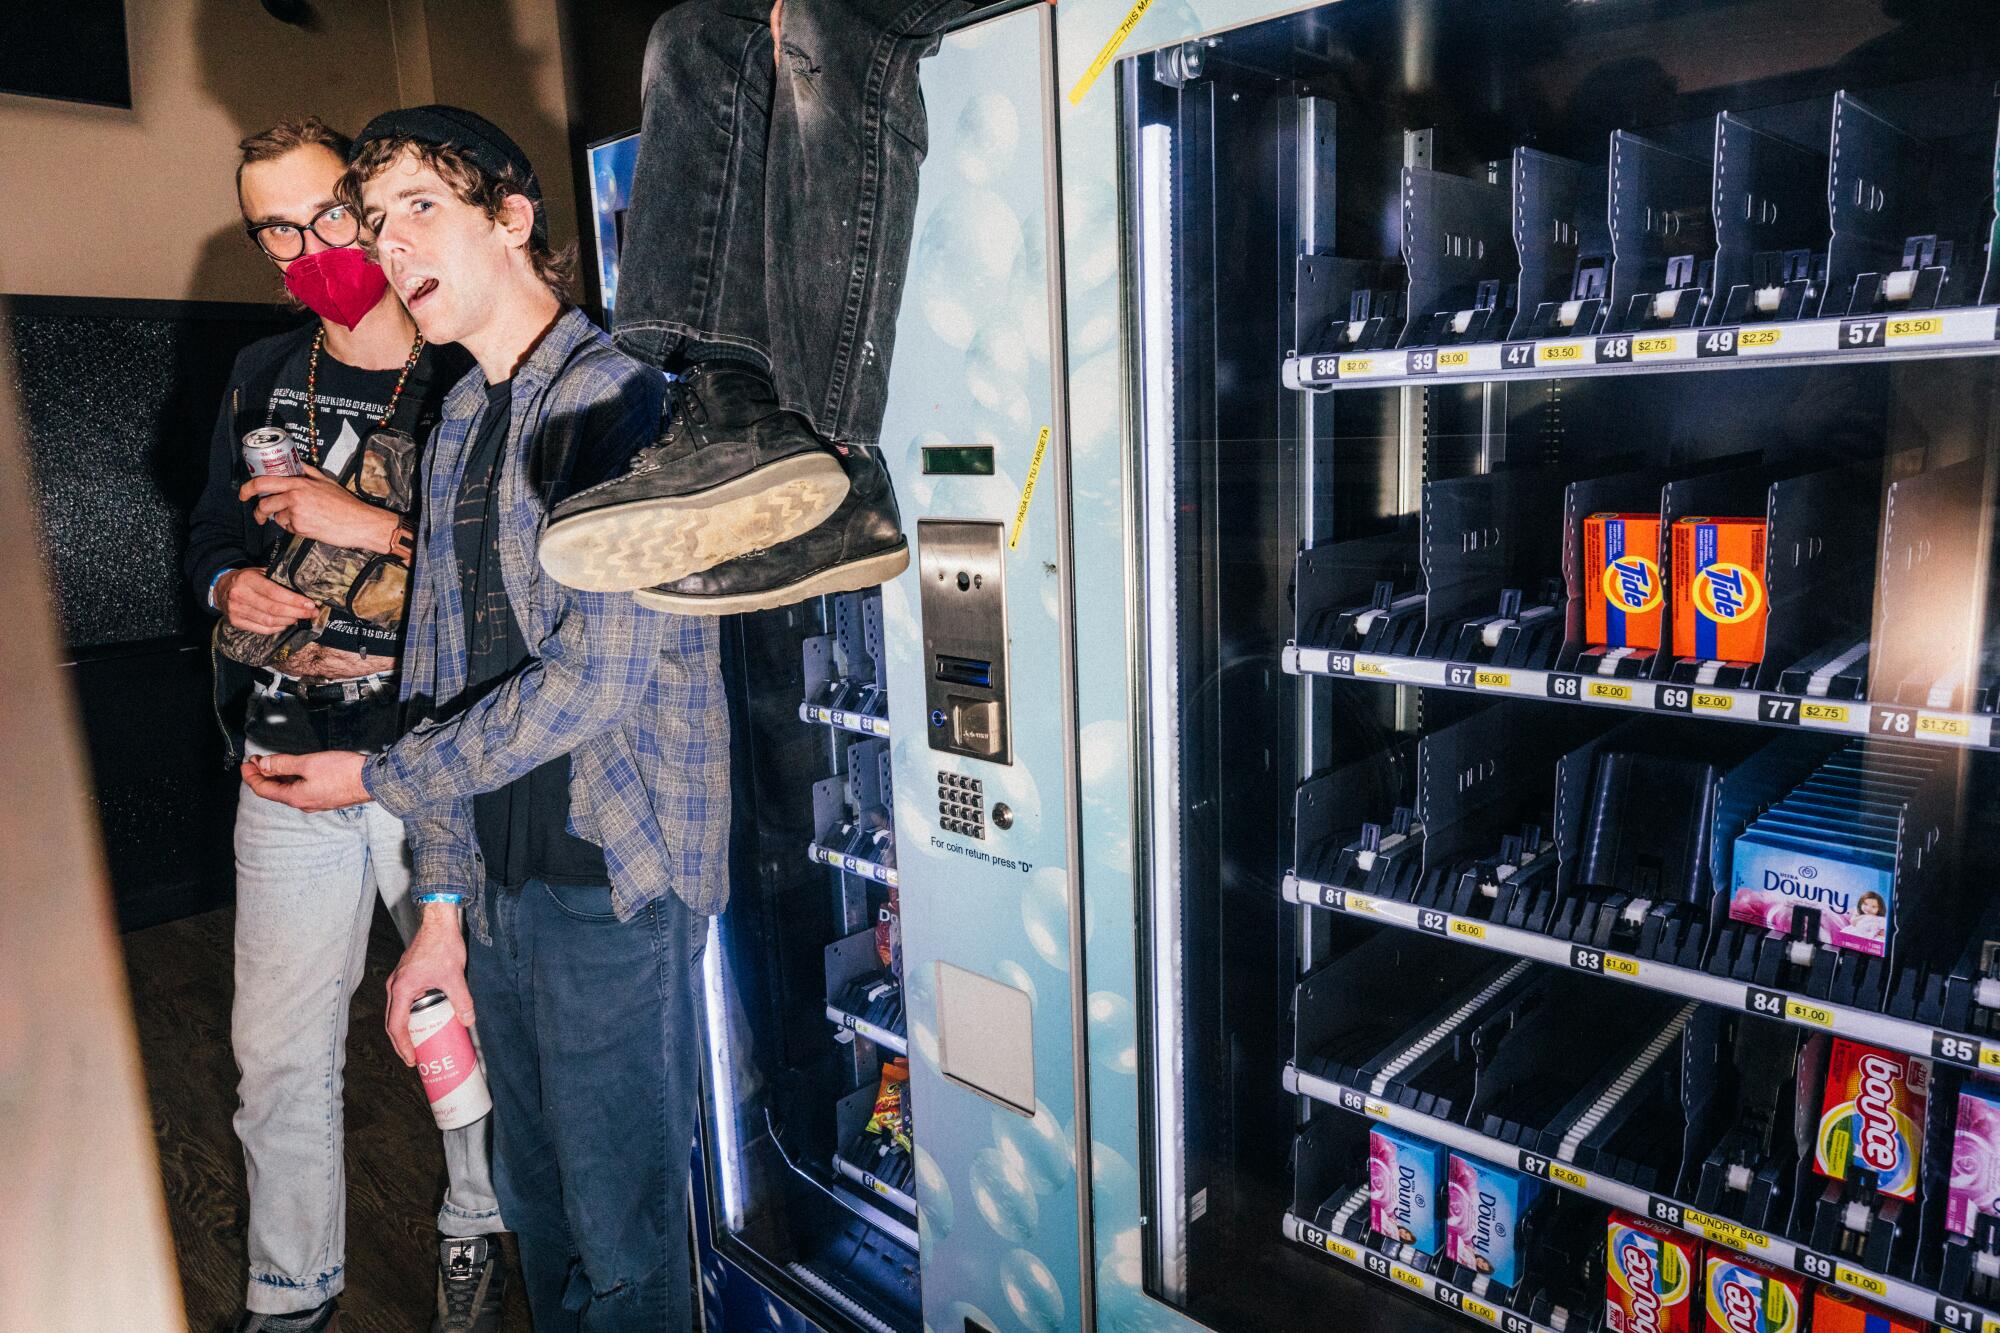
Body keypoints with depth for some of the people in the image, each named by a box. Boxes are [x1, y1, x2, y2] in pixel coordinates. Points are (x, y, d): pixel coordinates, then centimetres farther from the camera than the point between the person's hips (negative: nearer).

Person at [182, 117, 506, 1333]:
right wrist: (230, 588, -2)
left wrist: (371, 526, -18)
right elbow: (212, 533, 19)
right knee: (281, 1051, 12)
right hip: (291, 770, 4)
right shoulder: (262, 380, 9)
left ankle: (476, 1232, 38)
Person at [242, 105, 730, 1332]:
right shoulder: (458, 425, 13)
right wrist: (442, 905, 12)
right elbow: (442, 677, 13)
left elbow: (596, 676, -19)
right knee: (536, 1198, 21)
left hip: (614, 880, -7)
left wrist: (380, 778, -7)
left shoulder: (615, 399, -12)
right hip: (503, 874, 8)